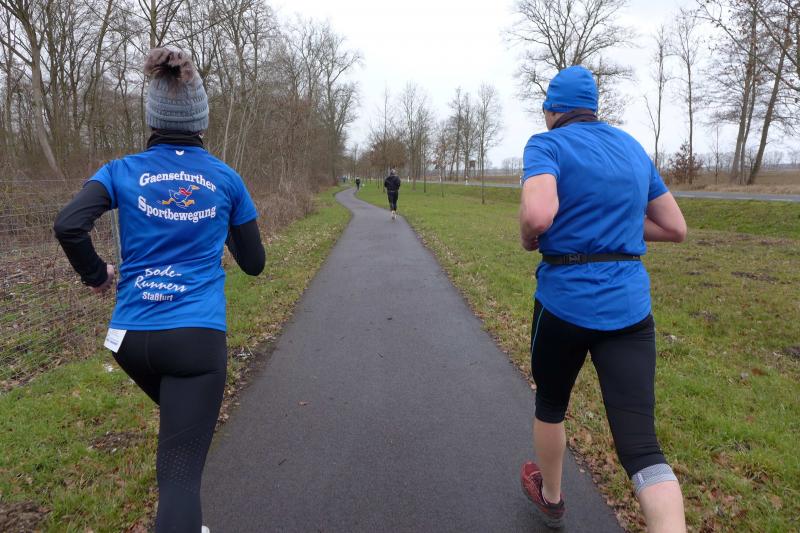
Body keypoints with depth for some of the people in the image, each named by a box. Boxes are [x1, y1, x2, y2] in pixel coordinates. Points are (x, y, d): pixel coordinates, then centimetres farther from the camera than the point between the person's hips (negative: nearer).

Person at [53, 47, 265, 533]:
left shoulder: (123, 171, 3)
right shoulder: (226, 179, 3)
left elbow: (68, 226, -14)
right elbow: (254, 262, 8)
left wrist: (96, 274, 5)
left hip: (132, 336, 3)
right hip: (197, 337, -3)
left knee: (182, 422, 31)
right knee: (180, 471, -3)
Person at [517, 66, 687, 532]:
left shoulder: (548, 144, -5)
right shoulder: (634, 148, 13)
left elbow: (538, 216, -25)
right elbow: (676, 228, 17)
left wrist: (529, 241, -4)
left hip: (565, 302, -4)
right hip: (631, 306, 4)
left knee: (550, 405, 23)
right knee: (641, 445, 3)